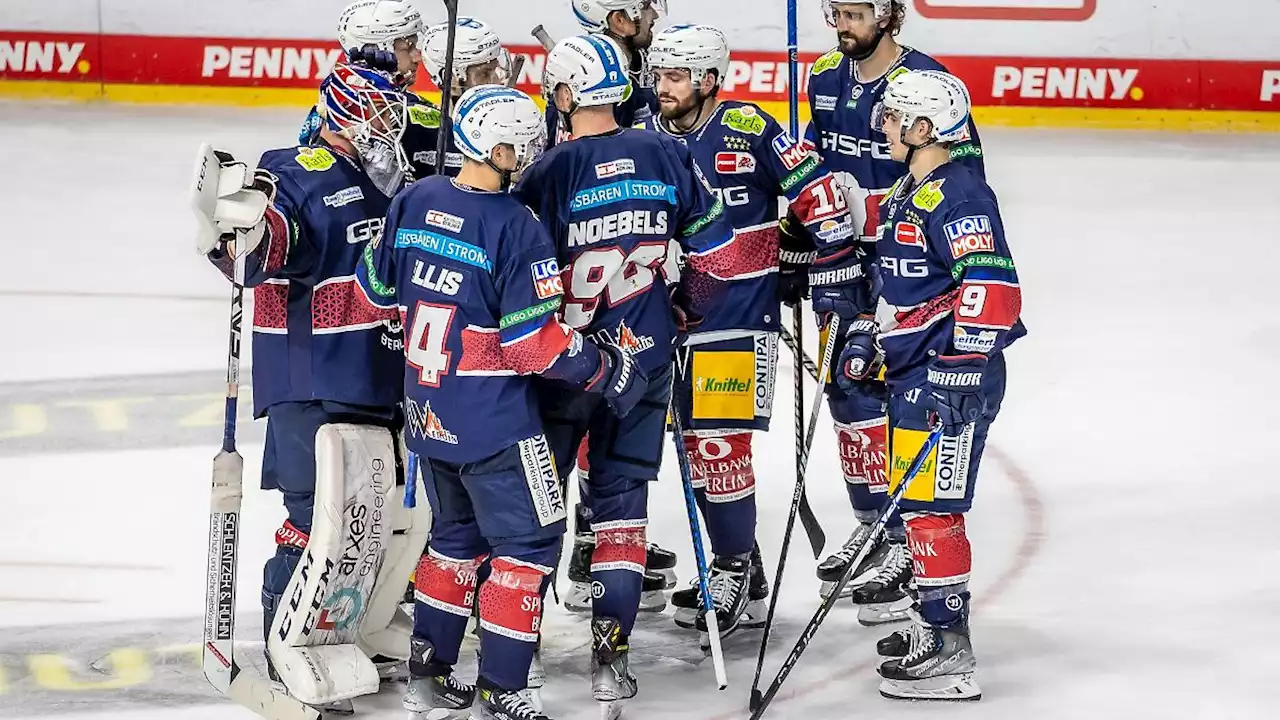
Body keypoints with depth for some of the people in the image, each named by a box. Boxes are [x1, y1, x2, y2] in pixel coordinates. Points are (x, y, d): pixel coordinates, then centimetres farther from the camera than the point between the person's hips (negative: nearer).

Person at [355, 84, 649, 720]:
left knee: (457, 533, 23)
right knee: (527, 542, 3)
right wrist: (608, 374, -6)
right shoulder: (518, 229, -20)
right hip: (492, 422, -7)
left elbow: (378, 286, 12)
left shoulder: (413, 202, 0)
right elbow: (537, 344, -20)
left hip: (427, 407, 7)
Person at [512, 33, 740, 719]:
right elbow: (719, 252, 3)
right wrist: (685, 309, 20)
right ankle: (610, 656, 5)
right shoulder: (668, 155, -3)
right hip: (646, 357, 3)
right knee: (621, 502, 10)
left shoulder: (552, 171, -14)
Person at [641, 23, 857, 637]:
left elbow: (815, 189, -4)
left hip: (740, 315, -6)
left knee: (718, 443, -10)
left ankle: (737, 569, 3)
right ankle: (737, 565, 21)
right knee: (700, 444, 9)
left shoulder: (749, 130, -10)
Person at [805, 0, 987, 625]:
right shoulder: (827, 79, 7)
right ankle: (872, 525, 26)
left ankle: (908, 546, -6)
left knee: (881, 388, -12)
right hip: (842, 258, 8)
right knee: (845, 387, 12)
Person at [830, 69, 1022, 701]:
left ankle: (949, 654, -7)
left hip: (951, 372, -11)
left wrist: (960, 371, -29)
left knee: (930, 504, -10)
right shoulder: (906, 193, 16)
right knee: (913, 500, 17)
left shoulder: (959, 195, -17)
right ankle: (933, 624, 28)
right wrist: (868, 343, 24)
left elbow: (992, 288, -26)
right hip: (913, 368, 11)